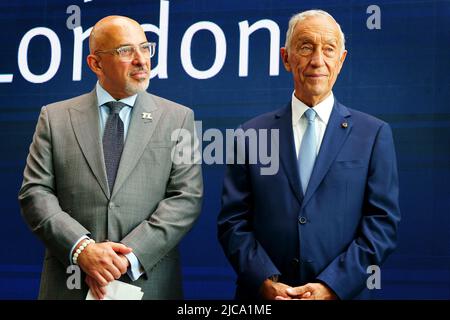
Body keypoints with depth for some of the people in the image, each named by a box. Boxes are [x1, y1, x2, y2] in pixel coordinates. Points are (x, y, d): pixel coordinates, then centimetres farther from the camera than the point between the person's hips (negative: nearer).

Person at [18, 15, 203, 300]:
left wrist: (129, 256, -15)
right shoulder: (55, 118, 6)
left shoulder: (178, 119, 4)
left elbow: (186, 198, -4)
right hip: (70, 284, 0)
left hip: (149, 284, 0)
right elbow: (35, 193, 0)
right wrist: (81, 248, -16)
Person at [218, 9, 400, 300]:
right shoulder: (252, 135, 2)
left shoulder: (374, 134, 0)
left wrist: (332, 286, -13)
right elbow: (233, 221, 0)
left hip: (341, 293, 0)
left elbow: (383, 223, -4)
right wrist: (266, 282, -13)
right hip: (262, 296, 1)